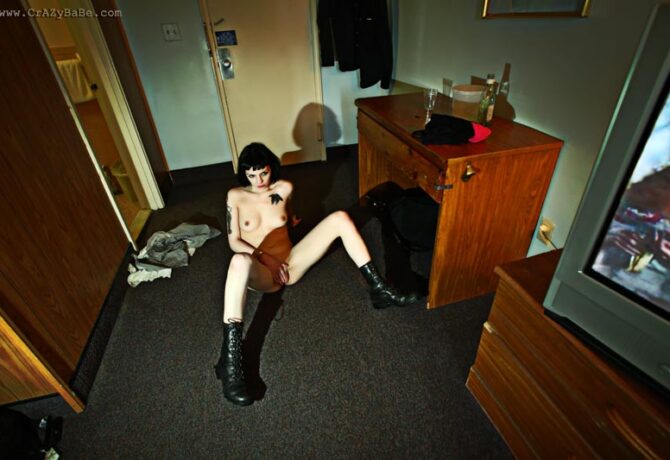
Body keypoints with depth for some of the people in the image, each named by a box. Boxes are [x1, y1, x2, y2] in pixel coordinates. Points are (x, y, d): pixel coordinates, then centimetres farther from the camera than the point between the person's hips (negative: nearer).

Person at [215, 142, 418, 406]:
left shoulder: (284, 188, 7)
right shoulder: (235, 196, -1)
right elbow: (234, 242, -5)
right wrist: (263, 257, -16)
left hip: (291, 263, 4)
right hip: (262, 275, -3)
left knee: (340, 218, -11)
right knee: (240, 261, -43)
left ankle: (380, 290, -15)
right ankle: (229, 361, -45)